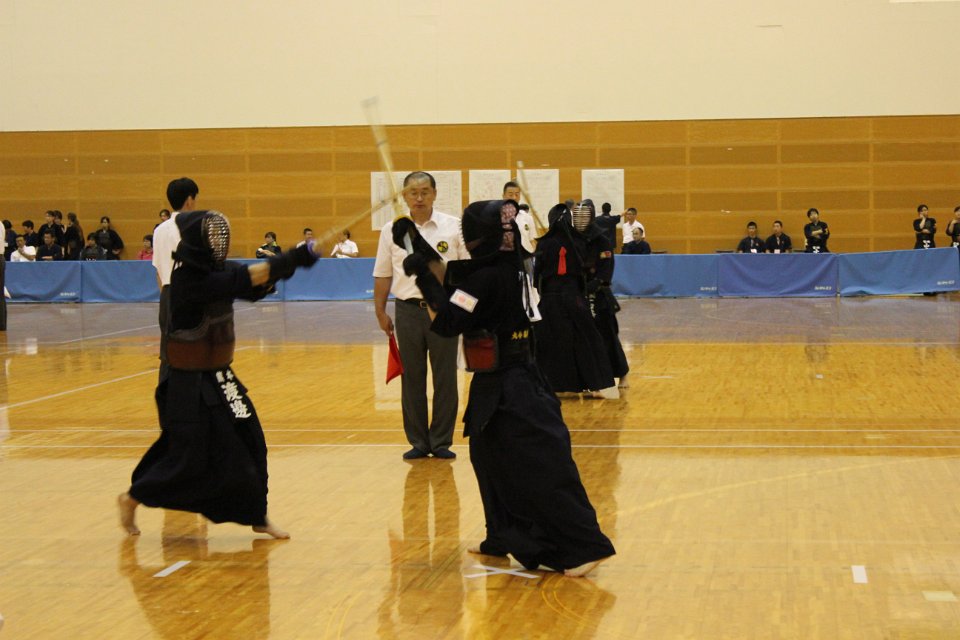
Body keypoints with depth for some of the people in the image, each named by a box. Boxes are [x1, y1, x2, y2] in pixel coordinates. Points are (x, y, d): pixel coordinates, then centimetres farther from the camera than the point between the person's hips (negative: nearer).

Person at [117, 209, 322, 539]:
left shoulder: (216, 269, 4)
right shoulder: (188, 278, -22)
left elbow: (254, 286, -4)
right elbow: (243, 280, -29)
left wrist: (288, 262, -22)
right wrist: (291, 260, -31)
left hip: (218, 376, 8)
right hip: (191, 383, -8)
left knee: (249, 443, 6)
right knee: (189, 455, -2)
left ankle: (257, 516, 19)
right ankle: (132, 499, 19)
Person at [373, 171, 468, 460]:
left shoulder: (454, 227, 0)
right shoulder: (392, 230, 4)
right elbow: (383, 275, 9)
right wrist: (380, 312, 6)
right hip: (408, 309, 1)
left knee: (445, 378, 3)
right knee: (412, 379, 6)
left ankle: (441, 441, 13)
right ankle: (418, 441, 15)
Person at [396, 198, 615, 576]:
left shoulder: (488, 278, -21)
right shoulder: (510, 268, 7)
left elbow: (447, 322, -23)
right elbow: (455, 283, 19)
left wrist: (422, 276, -17)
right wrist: (425, 253, 14)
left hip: (506, 390, -10)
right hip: (514, 380, 10)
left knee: (541, 470, -9)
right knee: (491, 459, 22)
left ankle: (585, 547, -9)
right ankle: (502, 538, 34)